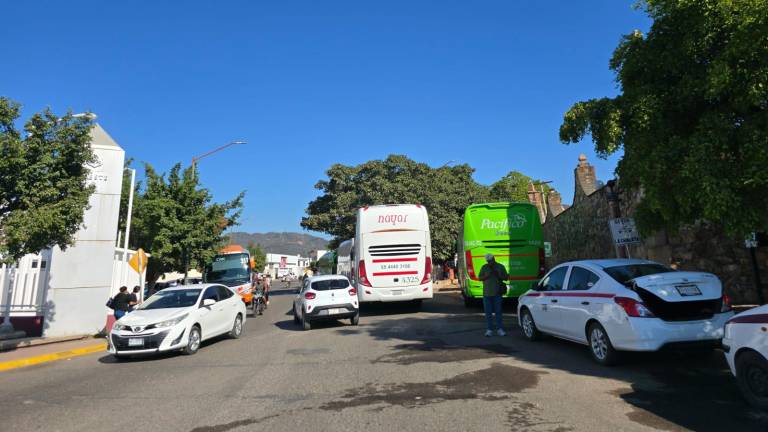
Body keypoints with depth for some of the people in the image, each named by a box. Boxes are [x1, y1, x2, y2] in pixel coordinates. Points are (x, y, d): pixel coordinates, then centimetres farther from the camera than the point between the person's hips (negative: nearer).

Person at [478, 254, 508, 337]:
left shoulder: (501, 267, 4)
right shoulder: (484, 267, 6)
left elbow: (505, 278, 4)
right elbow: (479, 278, 4)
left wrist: (498, 275, -14)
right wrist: (487, 276, -14)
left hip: (497, 293, -1)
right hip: (487, 293, 1)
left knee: (498, 311, 3)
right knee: (488, 312, 3)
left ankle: (499, 329, 11)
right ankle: (489, 330, 8)